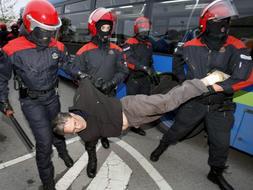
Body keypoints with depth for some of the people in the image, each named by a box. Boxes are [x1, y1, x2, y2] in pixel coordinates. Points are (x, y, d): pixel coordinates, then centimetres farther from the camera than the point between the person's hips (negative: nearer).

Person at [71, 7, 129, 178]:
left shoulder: (116, 50, -2)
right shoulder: (84, 51, -8)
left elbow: (123, 71, -4)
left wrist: (111, 83, -20)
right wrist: (92, 83, -21)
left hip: (109, 94, 3)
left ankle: (104, 136, 56)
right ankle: (92, 157, 19)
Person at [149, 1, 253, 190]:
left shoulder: (235, 47, -12)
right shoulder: (190, 47, -9)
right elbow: (177, 61, 13)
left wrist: (219, 87, -28)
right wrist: (183, 79, 10)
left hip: (220, 105, 1)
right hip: (194, 101, 0)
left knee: (221, 143, 13)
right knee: (177, 130, 14)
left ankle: (216, 173, 40)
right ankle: (162, 146, 45)